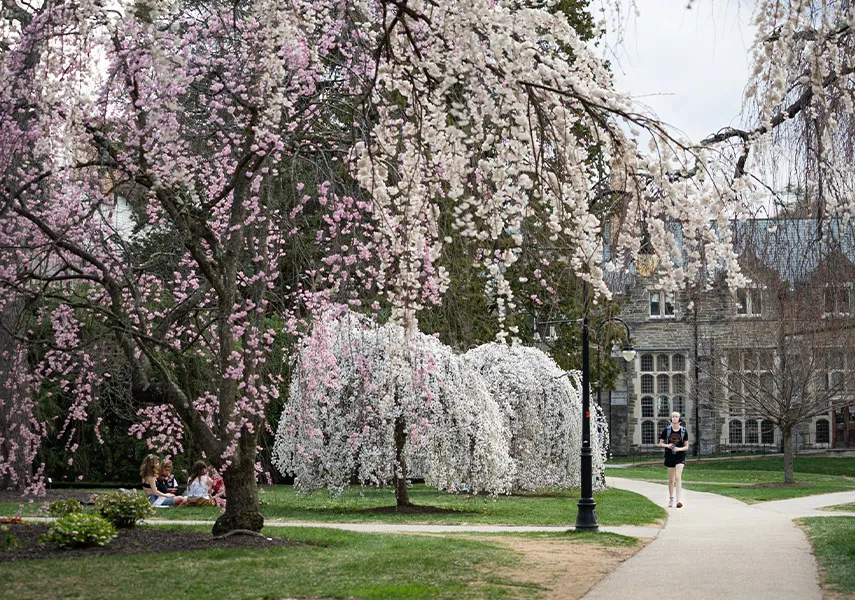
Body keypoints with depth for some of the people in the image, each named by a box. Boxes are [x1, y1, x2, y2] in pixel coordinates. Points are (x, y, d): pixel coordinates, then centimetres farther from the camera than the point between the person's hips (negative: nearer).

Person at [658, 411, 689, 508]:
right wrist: (667, 445, -15)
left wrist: (679, 449, -16)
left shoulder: (684, 431, -2)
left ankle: (678, 500, -21)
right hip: (669, 456, 2)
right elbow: (660, 444, 5)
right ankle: (671, 498, 26)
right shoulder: (666, 430, -1)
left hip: (680, 456, -2)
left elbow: (686, 446, 3)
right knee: (671, 479, 10)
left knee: (678, 477, -16)